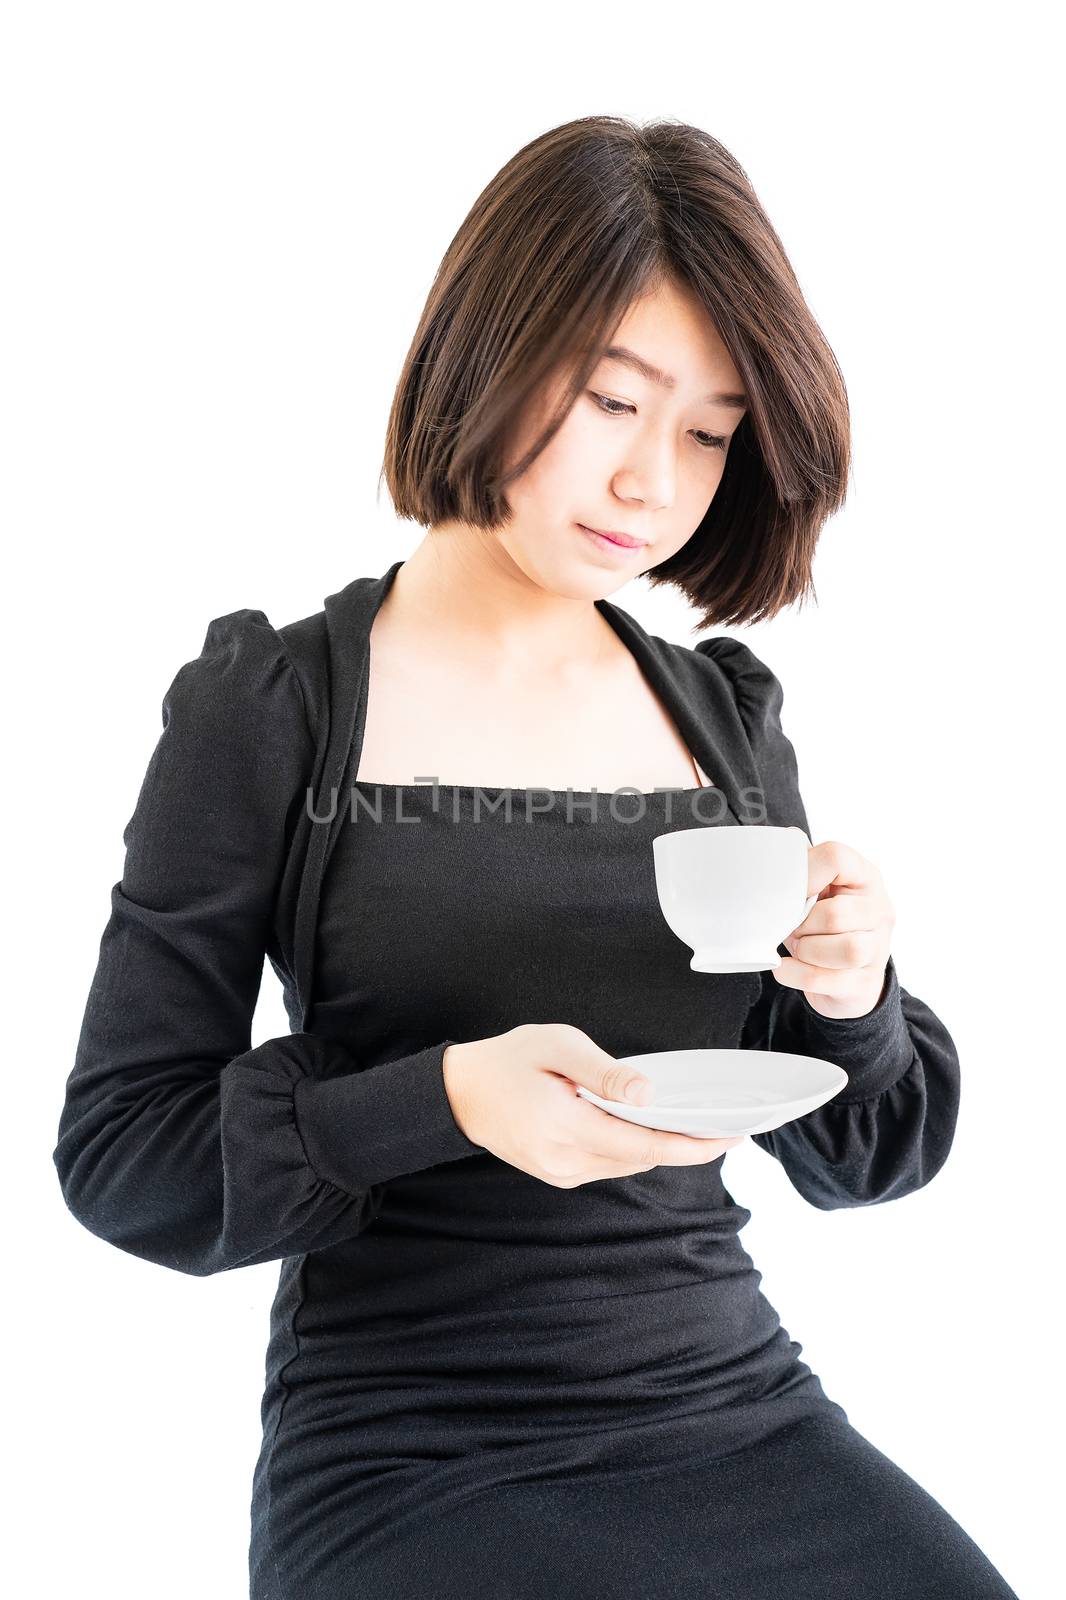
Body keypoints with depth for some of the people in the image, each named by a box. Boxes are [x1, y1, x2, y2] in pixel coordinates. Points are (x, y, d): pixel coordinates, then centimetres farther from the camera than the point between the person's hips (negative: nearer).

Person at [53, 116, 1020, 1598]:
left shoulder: (728, 714, 6)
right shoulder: (269, 711, -5)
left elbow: (853, 1156, 12)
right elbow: (120, 1153, -6)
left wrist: (851, 1001, -10)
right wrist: (444, 1100, -21)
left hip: (736, 1407, 5)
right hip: (405, 1459, -4)